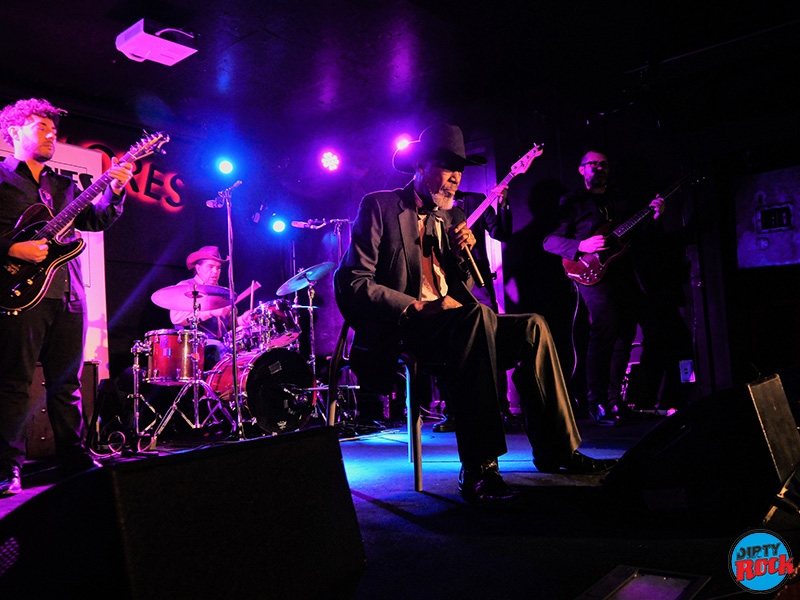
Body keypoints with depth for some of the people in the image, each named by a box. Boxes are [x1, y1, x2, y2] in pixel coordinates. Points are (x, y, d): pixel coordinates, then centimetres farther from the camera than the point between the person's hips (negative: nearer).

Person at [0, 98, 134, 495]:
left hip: (68, 295, 6)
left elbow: (96, 220, 12)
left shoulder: (64, 185, 22)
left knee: (66, 383, 11)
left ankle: (75, 458, 18)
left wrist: (115, 190, -2)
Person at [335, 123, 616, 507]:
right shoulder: (379, 206, -1)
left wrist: (463, 254, 0)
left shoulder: (451, 217, 22)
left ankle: (557, 451, -4)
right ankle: (477, 471, -36)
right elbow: (351, 283, -12)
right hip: (399, 330, -7)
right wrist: (417, 307, -20)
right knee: (475, 316, -34)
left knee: (532, 327, -10)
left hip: (453, 328, 8)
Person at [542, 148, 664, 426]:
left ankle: (616, 400, 18)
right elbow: (549, 241, -4)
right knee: (606, 331, -18)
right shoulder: (571, 202, 5)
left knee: (626, 334, 5)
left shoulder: (620, 199, 23)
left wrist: (652, 216, 2)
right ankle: (598, 404, -10)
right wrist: (581, 245, -18)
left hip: (624, 271, 6)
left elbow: (637, 235, 19)